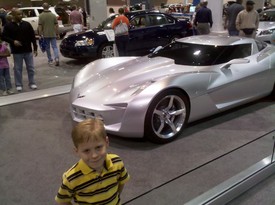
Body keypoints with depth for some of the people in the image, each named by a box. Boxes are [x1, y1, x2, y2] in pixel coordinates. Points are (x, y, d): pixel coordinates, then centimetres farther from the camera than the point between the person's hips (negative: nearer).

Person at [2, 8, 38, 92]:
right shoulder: (8, 26, -1)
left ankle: (32, 83, 19)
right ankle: (19, 85, 16)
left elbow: (33, 37, 5)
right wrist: (13, 41, -17)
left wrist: (35, 48, 1)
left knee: (30, 68, 7)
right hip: (17, 52, -2)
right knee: (18, 69, 5)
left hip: (28, 50, 2)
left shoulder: (27, 24, 4)